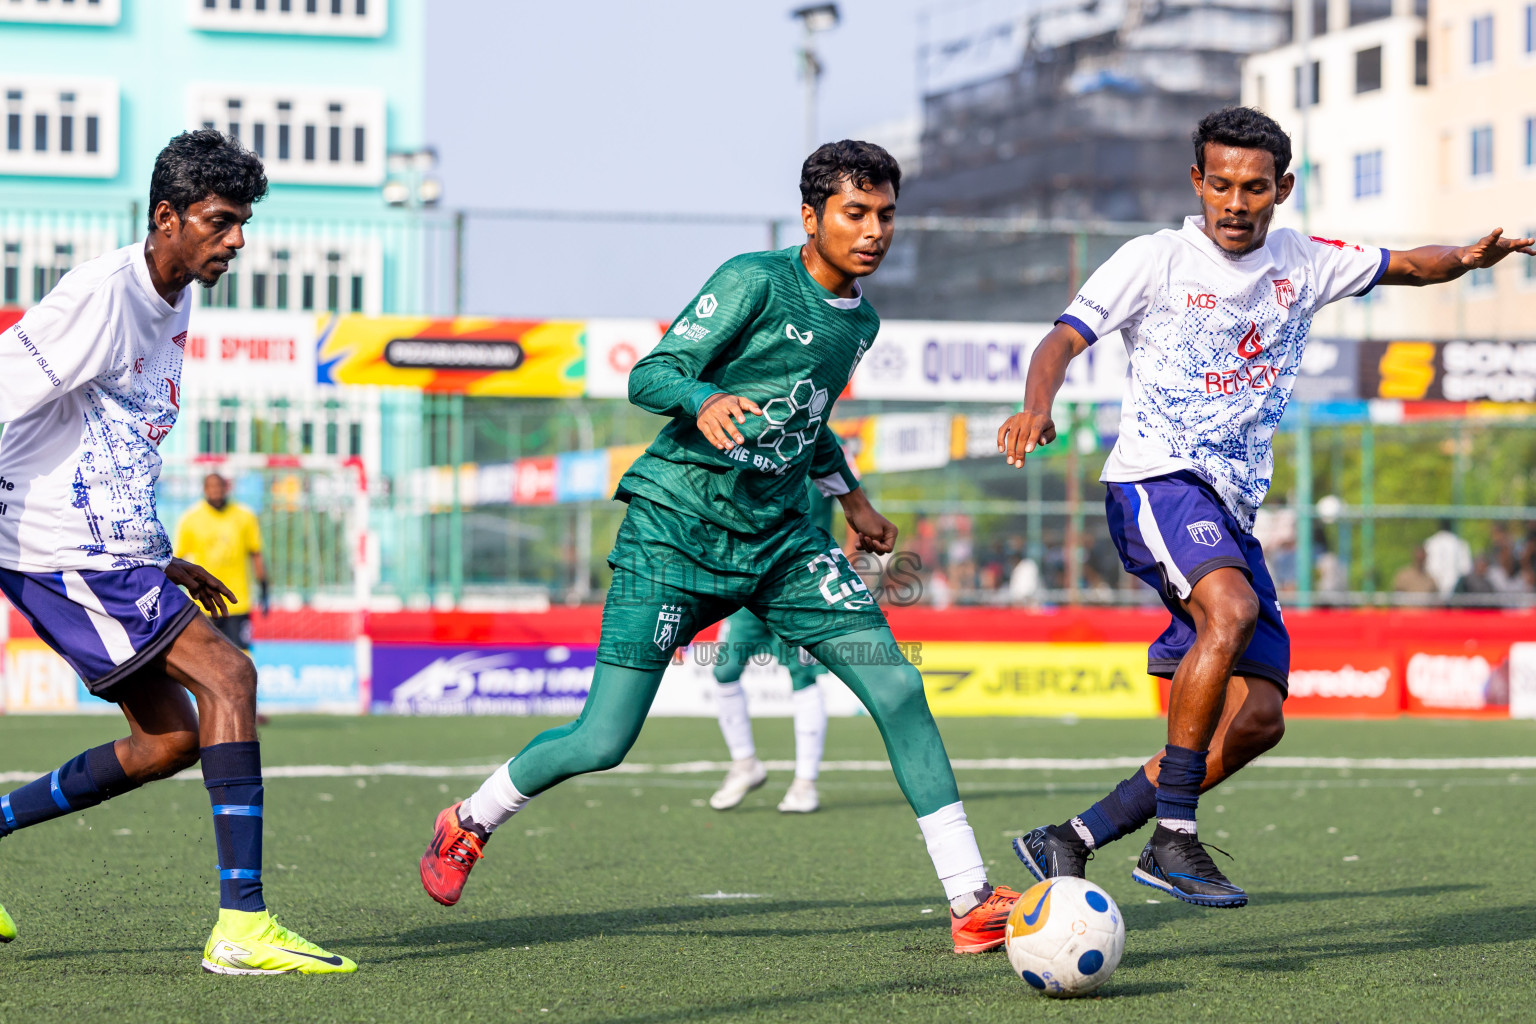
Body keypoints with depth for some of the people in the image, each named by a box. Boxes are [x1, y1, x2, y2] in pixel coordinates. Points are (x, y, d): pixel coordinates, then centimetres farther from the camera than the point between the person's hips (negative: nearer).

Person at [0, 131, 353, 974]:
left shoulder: (173, 302, 15)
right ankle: (241, 926, -20)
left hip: (112, 549, 10)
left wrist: (160, 559, 25)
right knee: (228, 675, -17)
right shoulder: (101, 295, -15)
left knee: (169, 740, 8)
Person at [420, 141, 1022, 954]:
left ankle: (971, 904, -8)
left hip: (779, 536, 6)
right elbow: (649, 376, -16)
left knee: (897, 687, -11)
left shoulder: (861, 321, 12)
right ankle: (467, 825, 22)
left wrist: (848, 495, 32)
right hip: (677, 527, -6)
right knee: (601, 744, -7)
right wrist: (705, 399, -35)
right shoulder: (757, 282, -11)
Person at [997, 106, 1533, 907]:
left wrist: (1467, 257, -2)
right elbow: (1065, 338, -10)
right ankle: (1174, 839, -31)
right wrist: (1037, 408, -31)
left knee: (1257, 717, -1)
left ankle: (1068, 843, 6)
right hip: (1155, 480, -7)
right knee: (1233, 608, -35)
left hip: (1233, 507, 7)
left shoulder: (1300, 264, 12)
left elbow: (1408, 265, 20)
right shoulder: (1157, 260, -2)